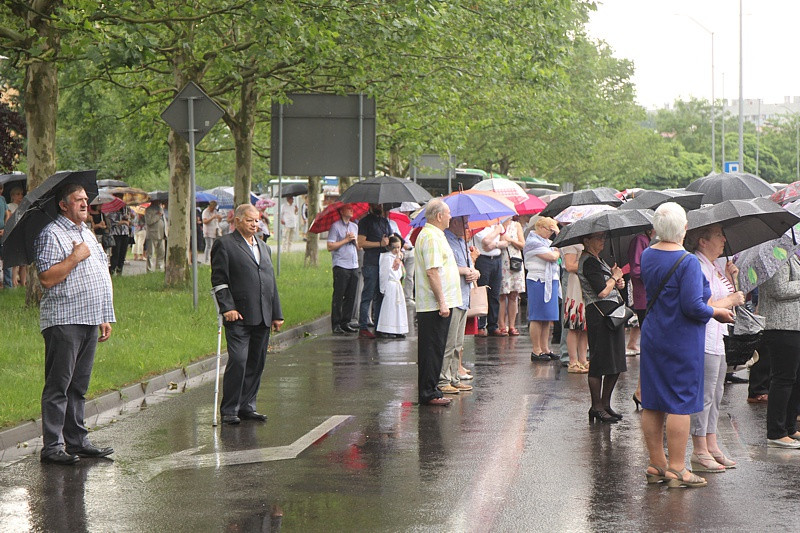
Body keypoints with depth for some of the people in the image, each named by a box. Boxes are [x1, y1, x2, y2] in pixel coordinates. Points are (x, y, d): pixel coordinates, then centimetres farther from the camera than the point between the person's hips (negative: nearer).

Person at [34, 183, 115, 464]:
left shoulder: (88, 233, 20)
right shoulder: (51, 234, -8)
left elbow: (100, 278, 24)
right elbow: (47, 278, -19)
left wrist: (105, 317, 20)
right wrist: (76, 257, -17)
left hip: (90, 320, 8)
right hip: (63, 321, -8)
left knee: (79, 386, 12)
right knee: (58, 385, -6)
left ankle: (77, 440, 17)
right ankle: (52, 446, -5)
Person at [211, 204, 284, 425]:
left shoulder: (264, 247, 21)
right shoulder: (225, 244, -1)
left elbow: (271, 281, 23)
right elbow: (218, 280, -7)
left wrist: (276, 314, 18)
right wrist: (227, 307, -16)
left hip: (262, 317, 7)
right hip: (239, 316, -7)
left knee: (256, 363, 8)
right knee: (238, 361, -12)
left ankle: (247, 406, 16)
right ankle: (229, 410, -5)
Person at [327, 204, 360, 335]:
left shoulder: (355, 226, 19)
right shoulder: (335, 226, -2)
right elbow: (330, 246, -10)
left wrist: (354, 240, 1)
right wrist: (346, 240, -9)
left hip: (354, 266, 6)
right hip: (341, 266, -6)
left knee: (351, 297, 5)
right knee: (338, 297, -6)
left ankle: (345, 323, 12)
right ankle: (336, 325, -2)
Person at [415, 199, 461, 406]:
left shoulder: (435, 235, 19)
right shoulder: (431, 237, -16)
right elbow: (432, 272, -22)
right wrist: (442, 302, -22)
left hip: (438, 304, 11)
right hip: (434, 305, -11)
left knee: (434, 349, 14)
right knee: (432, 349, -6)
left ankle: (429, 391, 19)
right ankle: (428, 393, -3)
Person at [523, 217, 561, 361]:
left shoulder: (546, 241, 19)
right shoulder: (533, 242, -11)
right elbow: (552, 257, -17)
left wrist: (559, 234, 11)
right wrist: (557, 252, 3)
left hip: (551, 281, 9)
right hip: (538, 281, -9)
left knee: (547, 318, 11)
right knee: (537, 318, -6)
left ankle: (545, 349, 16)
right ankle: (536, 351, -3)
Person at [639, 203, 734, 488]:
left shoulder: (647, 256, 6)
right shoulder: (687, 261, -19)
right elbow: (693, 306, -23)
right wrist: (716, 312, -6)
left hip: (652, 336, 8)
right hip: (682, 340, -8)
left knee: (652, 403, 11)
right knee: (681, 403, -2)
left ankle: (657, 465, 19)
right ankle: (676, 469, 0)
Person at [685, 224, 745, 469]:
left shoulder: (715, 267, 17)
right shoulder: (697, 267, -15)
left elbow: (726, 303, 21)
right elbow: (708, 307, -21)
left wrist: (730, 279, 7)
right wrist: (733, 299, -8)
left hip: (718, 340, 10)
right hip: (703, 341, -10)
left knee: (715, 396, 13)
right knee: (703, 397, -6)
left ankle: (712, 447, 20)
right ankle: (700, 452, -2)